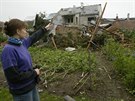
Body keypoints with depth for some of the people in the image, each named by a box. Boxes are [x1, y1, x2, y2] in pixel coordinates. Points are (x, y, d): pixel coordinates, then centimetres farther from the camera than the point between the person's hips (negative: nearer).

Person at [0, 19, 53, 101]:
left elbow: (33, 38, 18)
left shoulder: (22, 43, -2)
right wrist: (34, 73, -17)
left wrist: (45, 29, 28)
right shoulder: (9, 50, -26)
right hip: (22, 91, -8)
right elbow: (14, 76, -26)